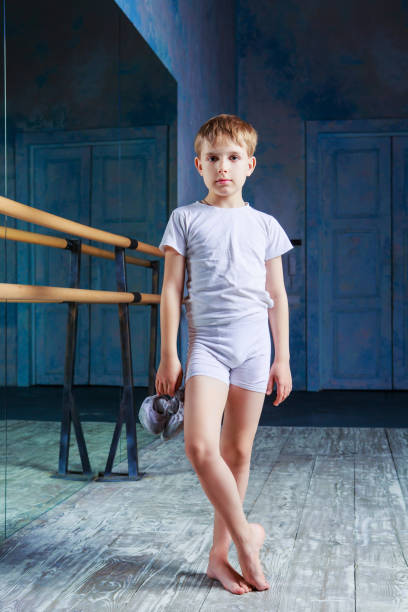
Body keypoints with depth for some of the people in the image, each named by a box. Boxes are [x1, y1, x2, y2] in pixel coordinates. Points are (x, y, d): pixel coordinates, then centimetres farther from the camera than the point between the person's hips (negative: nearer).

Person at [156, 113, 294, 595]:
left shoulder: (265, 225, 10)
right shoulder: (186, 218, 6)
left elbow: (277, 295, 12)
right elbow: (171, 289, 4)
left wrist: (282, 359, 8)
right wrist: (168, 355, -1)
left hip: (254, 344, 2)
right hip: (206, 342, -1)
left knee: (238, 452, 6)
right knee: (200, 447, -19)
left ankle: (220, 554, 19)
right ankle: (245, 535, 2)